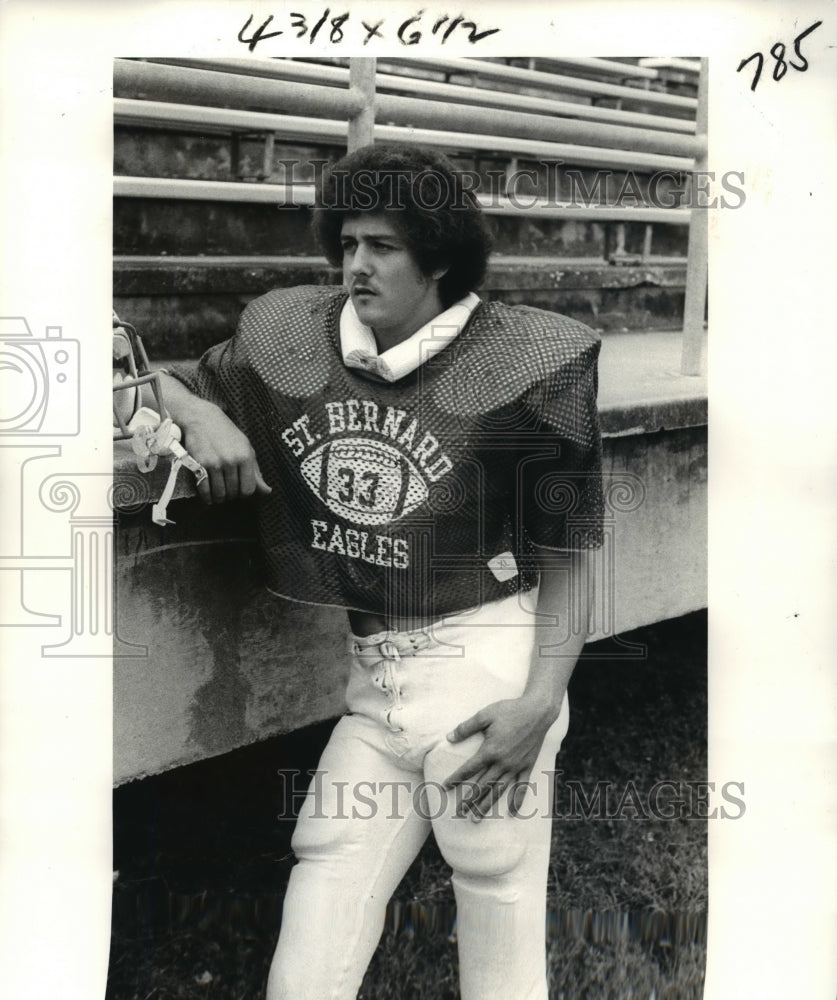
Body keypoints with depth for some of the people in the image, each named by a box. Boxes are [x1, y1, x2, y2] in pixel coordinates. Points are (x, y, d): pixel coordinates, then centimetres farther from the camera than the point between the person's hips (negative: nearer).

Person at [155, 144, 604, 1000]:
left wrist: (543, 698, -13)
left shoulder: (516, 361, -5)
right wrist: (202, 415, -2)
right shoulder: (293, 337, 8)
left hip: (486, 670, -4)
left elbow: (568, 551, -2)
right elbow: (170, 386, 23)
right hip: (369, 681, 4)